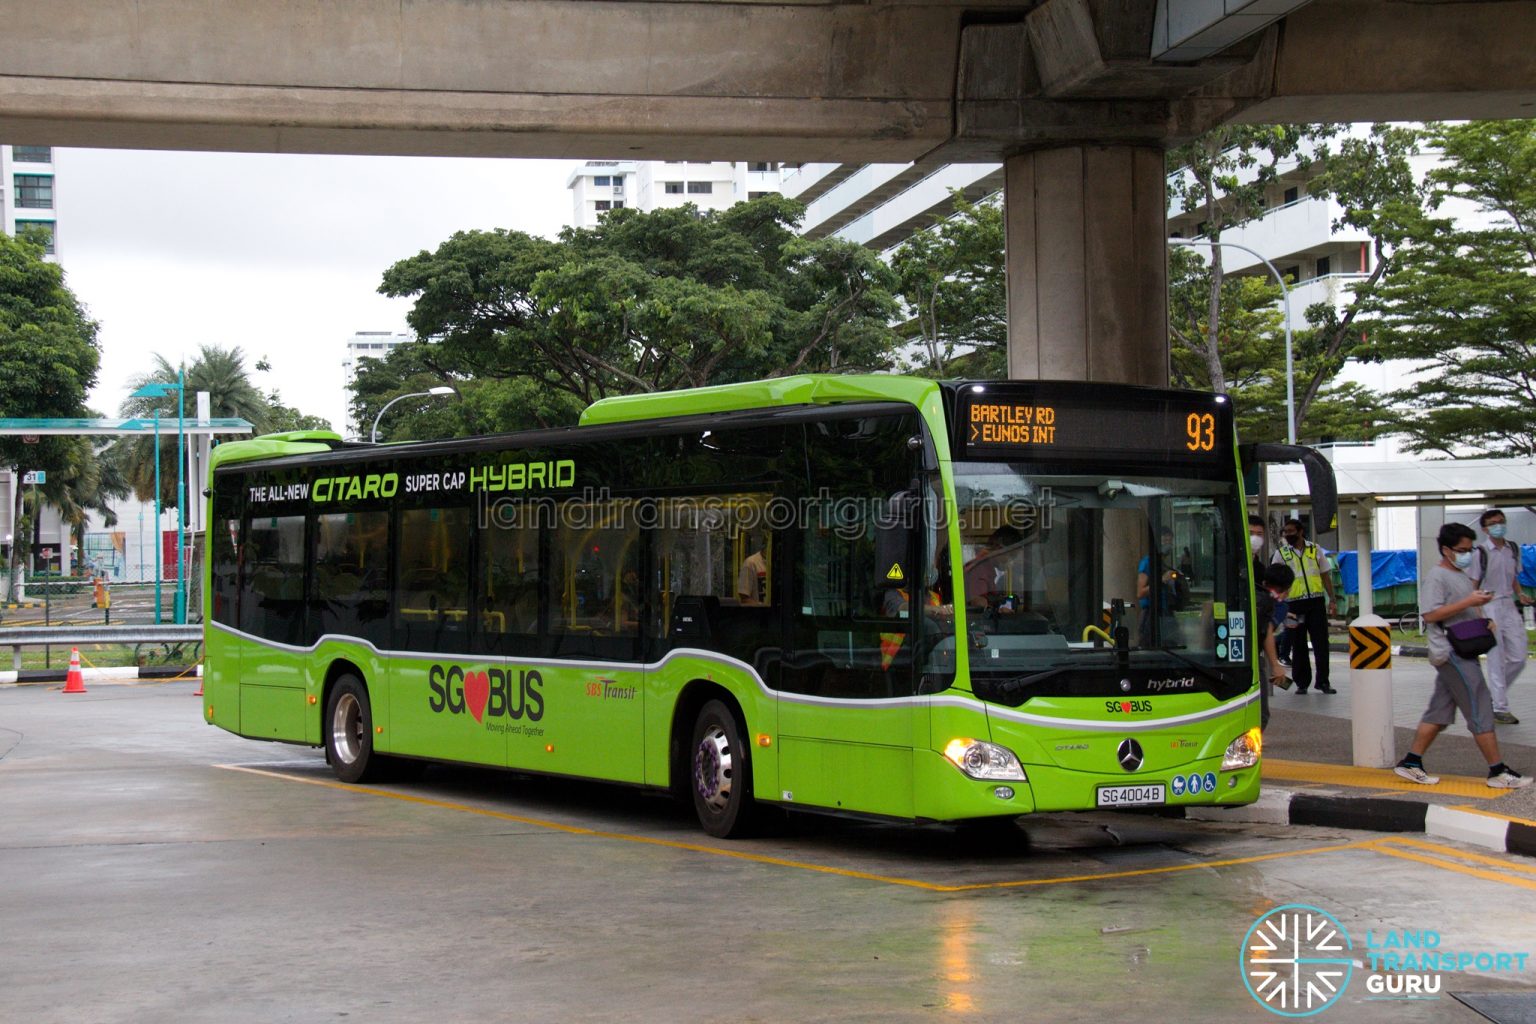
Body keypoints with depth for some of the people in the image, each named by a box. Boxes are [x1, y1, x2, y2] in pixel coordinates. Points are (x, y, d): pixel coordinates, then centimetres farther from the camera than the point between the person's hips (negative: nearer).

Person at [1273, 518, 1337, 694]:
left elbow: (1326, 575, 12)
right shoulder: (1281, 553, 5)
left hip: (1316, 602, 0)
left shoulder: (1315, 550, 8)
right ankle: (1302, 683, 13)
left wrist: (1331, 599, 5)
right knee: (1298, 645, 5)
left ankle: (1322, 681, 5)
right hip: (1294, 603, 0)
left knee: (1321, 643, -2)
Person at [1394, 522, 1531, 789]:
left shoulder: (1463, 576, 20)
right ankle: (1498, 772, -6)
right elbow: (1431, 614, -21)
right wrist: (1469, 602, -23)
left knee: (1439, 712, 10)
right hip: (1452, 654, -10)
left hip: (1463, 652, 10)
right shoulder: (1436, 577, -11)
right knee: (1480, 709, -9)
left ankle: (1411, 763, 14)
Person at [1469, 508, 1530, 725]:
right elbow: (1473, 585, -8)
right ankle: (1500, 708, 4)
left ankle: (1494, 694, 24)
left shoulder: (1513, 549, 8)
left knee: (1518, 659, 5)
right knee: (1497, 660, -3)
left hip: (1509, 606, 6)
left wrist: (1520, 595, 1)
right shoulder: (1481, 553, -9)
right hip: (1490, 607, -6)